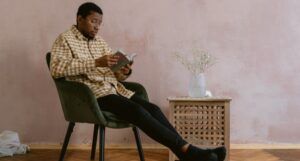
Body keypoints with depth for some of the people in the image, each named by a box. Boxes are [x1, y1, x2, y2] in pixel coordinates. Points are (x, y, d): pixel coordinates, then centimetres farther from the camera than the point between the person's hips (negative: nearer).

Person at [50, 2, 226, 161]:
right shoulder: (65, 39, 1)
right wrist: (96, 63, -22)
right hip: (92, 94, -6)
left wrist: (124, 72, -8)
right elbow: (56, 68, -19)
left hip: (115, 89, 7)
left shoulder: (100, 41, 20)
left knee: (152, 108, -17)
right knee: (138, 111, -28)